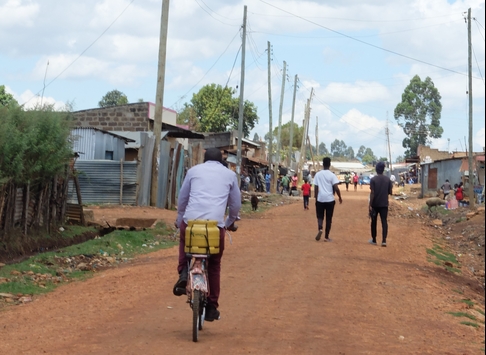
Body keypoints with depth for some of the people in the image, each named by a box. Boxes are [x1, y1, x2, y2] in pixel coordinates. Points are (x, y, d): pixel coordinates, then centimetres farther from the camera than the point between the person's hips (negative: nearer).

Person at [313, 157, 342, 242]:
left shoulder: (318, 174, 2)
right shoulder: (332, 175, -6)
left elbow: (315, 188, 2)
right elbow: (336, 188, -11)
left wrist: (316, 198, 11)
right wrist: (340, 197, 2)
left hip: (320, 199, 2)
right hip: (330, 200, -1)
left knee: (320, 216, 13)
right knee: (329, 218, 8)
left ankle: (320, 229, -15)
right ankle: (326, 237, 10)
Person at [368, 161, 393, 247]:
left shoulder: (373, 179, -10)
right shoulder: (388, 179, 0)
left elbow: (372, 193, -13)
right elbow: (390, 192, 3)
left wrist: (370, 205, -11)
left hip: (375, 204, -2)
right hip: (384, 204, 2)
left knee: (374, 222, 11)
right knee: (384, 221, 0)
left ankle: (374, 240, 19)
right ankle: (384, 240, -13)